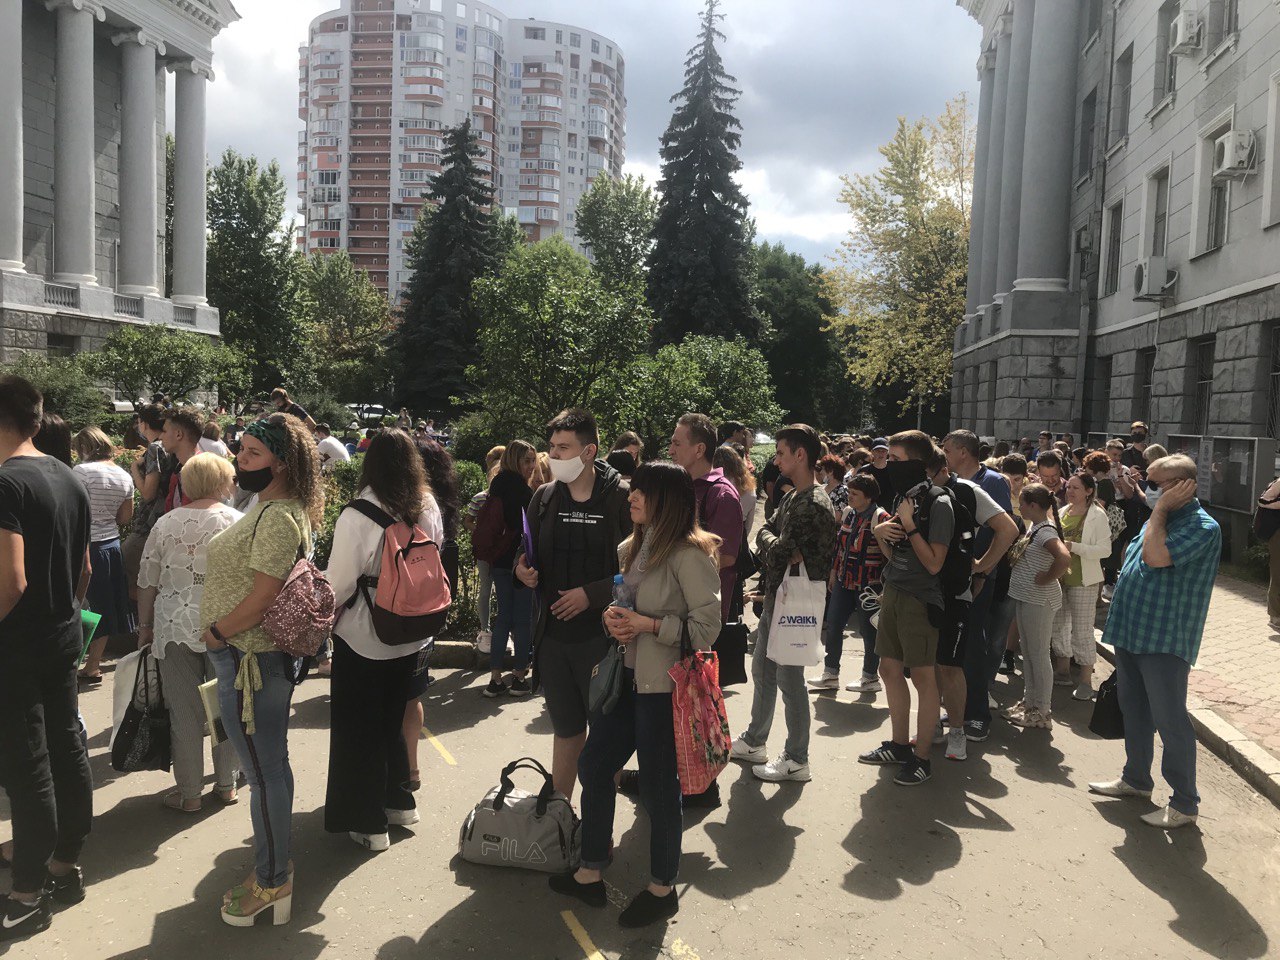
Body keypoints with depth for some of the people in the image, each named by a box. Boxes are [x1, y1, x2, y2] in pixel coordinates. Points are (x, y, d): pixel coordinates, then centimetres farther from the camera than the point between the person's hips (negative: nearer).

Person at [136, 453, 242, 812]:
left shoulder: (165, 523, 2)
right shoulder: (236, 521, -5)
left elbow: (147, 582, 5)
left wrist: (145, 627, 15)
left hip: (175, 630, 1)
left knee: (184, 712, 9)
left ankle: (189, 793, 18)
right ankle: (227, 784, 23)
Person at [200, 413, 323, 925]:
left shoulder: (278, 517, -22)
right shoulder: (270, 507, 11)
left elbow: (261, 598, -25)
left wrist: (216, 632, -11)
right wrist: (222, 633, 9)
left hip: (252, 658, -10)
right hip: (254, 655, 10)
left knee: (264, 771, 3)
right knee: (269, 764, 20)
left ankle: (272, 882, 18)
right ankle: (272, 865, 35)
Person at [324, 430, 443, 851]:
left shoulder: (358, 516, -22)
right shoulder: (428, 509, -6)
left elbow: (339, 583, -17)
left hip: (362, 639, -5)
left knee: (359, 730, 11)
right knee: (393, 719, 23)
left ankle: (369, 823, 21)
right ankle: (399, 801, 36)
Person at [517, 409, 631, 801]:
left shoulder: (620, 499, -11)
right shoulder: (545, 497, 6)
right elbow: (529, 556, 17)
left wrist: (591, 594, -18)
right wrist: (522, 568, -5)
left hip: (602, 636, -5)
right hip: (553, 633, 5)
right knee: (565, 730, 19)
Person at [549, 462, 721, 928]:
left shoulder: (688, 554, -17)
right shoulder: (631, 548, 8)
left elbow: (707, 625, -18)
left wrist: (650, 625, -19)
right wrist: (612, 617, -2)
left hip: (663, 685, -8)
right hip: (625, 676, 9)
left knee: (658, 784, 6)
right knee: (593, 766, 15)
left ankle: (662, 888, 28)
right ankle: (590, 873, 33)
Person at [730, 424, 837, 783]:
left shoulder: (814, 505, -21)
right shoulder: (793, 497, 11)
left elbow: (779, 551, -26)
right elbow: (764, 533, 6)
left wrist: (773, 545, -5)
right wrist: (778, 547, -13)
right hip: (775, 599, 10)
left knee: (789, 679, 0)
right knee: (762, 670, 19)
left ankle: (797, 761, 14)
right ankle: (753, 742, 34)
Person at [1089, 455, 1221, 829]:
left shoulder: (1202, 527, -15)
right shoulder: (1162, 517, 13)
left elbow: (1156, 556, -29)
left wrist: (1161, 509, -19)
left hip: (1165, 639, -9)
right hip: (1131, 632, 9)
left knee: (1170, 721, -1)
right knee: (1134, 711, 19)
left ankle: (1185, 803, 11)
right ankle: (1136, 778, 35)